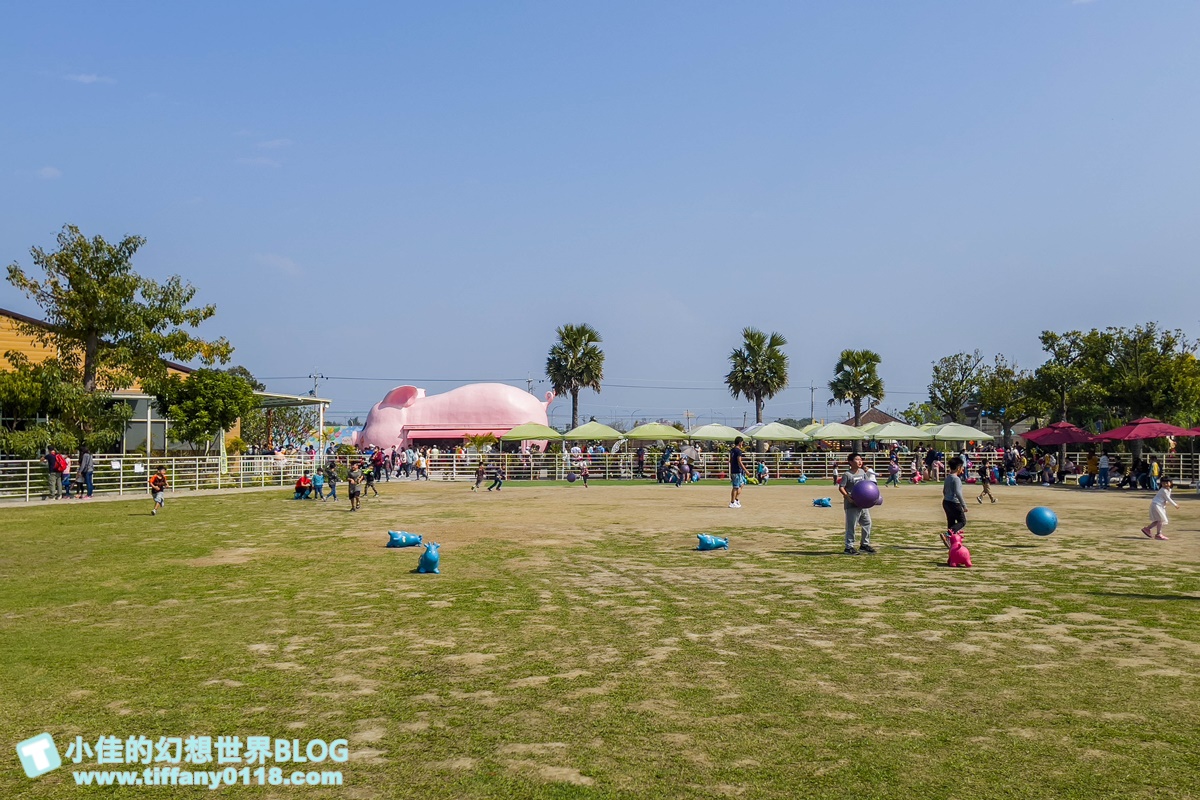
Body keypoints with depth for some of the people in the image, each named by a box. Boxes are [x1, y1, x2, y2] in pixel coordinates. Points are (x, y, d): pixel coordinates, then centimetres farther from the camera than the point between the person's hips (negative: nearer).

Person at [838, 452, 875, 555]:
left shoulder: (863, 472, 9)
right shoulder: (847, 474, -12)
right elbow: (841, 487, -15)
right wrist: (847, 496, -27)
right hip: (852, 505, -8)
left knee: (867, 523, 14)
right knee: (851, 526, -4)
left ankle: (864, 544, 27)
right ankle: (849, 547, 4)